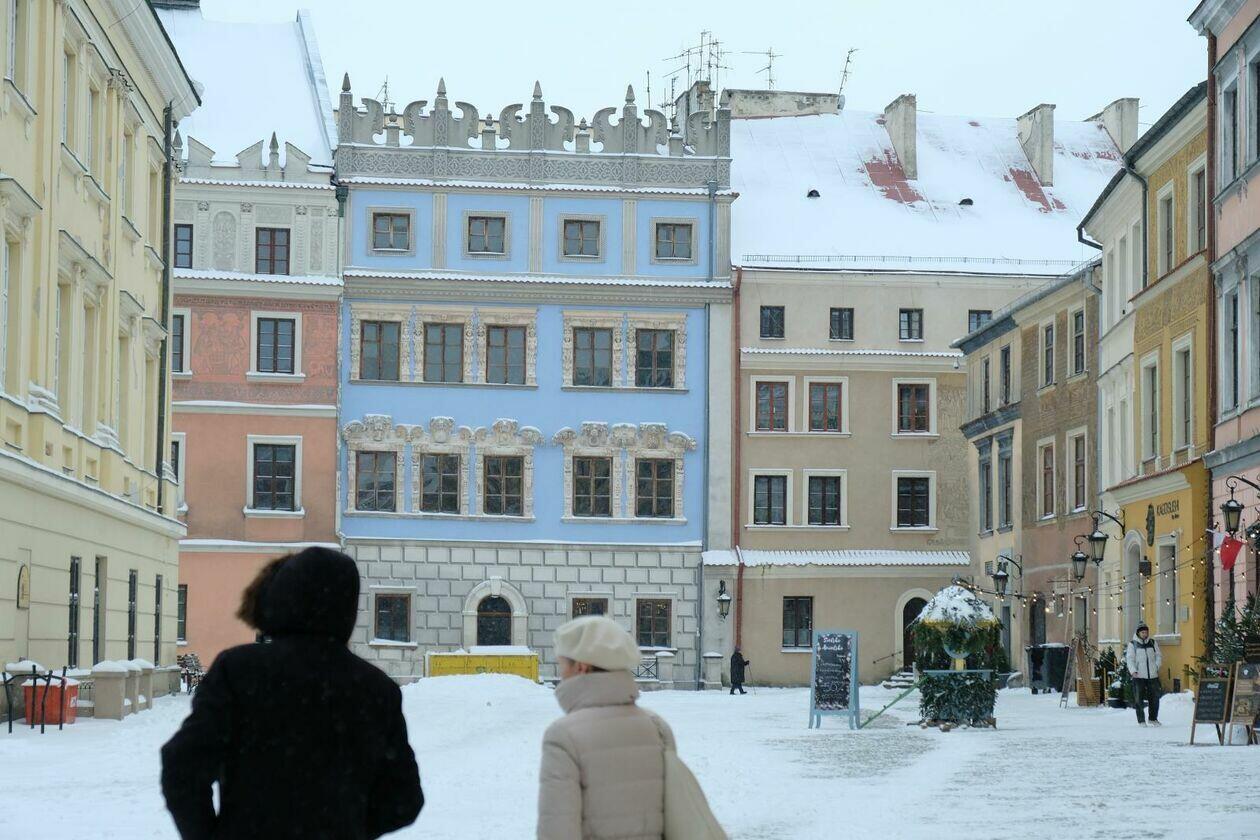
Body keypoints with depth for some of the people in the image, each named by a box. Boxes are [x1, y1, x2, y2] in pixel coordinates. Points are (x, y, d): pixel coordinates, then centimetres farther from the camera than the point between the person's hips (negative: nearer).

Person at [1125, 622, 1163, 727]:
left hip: (1152, 675, 3)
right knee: (1138, 698, -4)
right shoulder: (1132, 644, 1)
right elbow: (1130, 659, -3)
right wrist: (1133, 671, -16)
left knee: (1155, 697, 6)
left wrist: (1157, 666, -1)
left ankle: (1153, 719, 21)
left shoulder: (1153, 643, 12)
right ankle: (1141, 721, 4)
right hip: (1139, 675, -3)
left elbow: (1158, 656, 16)